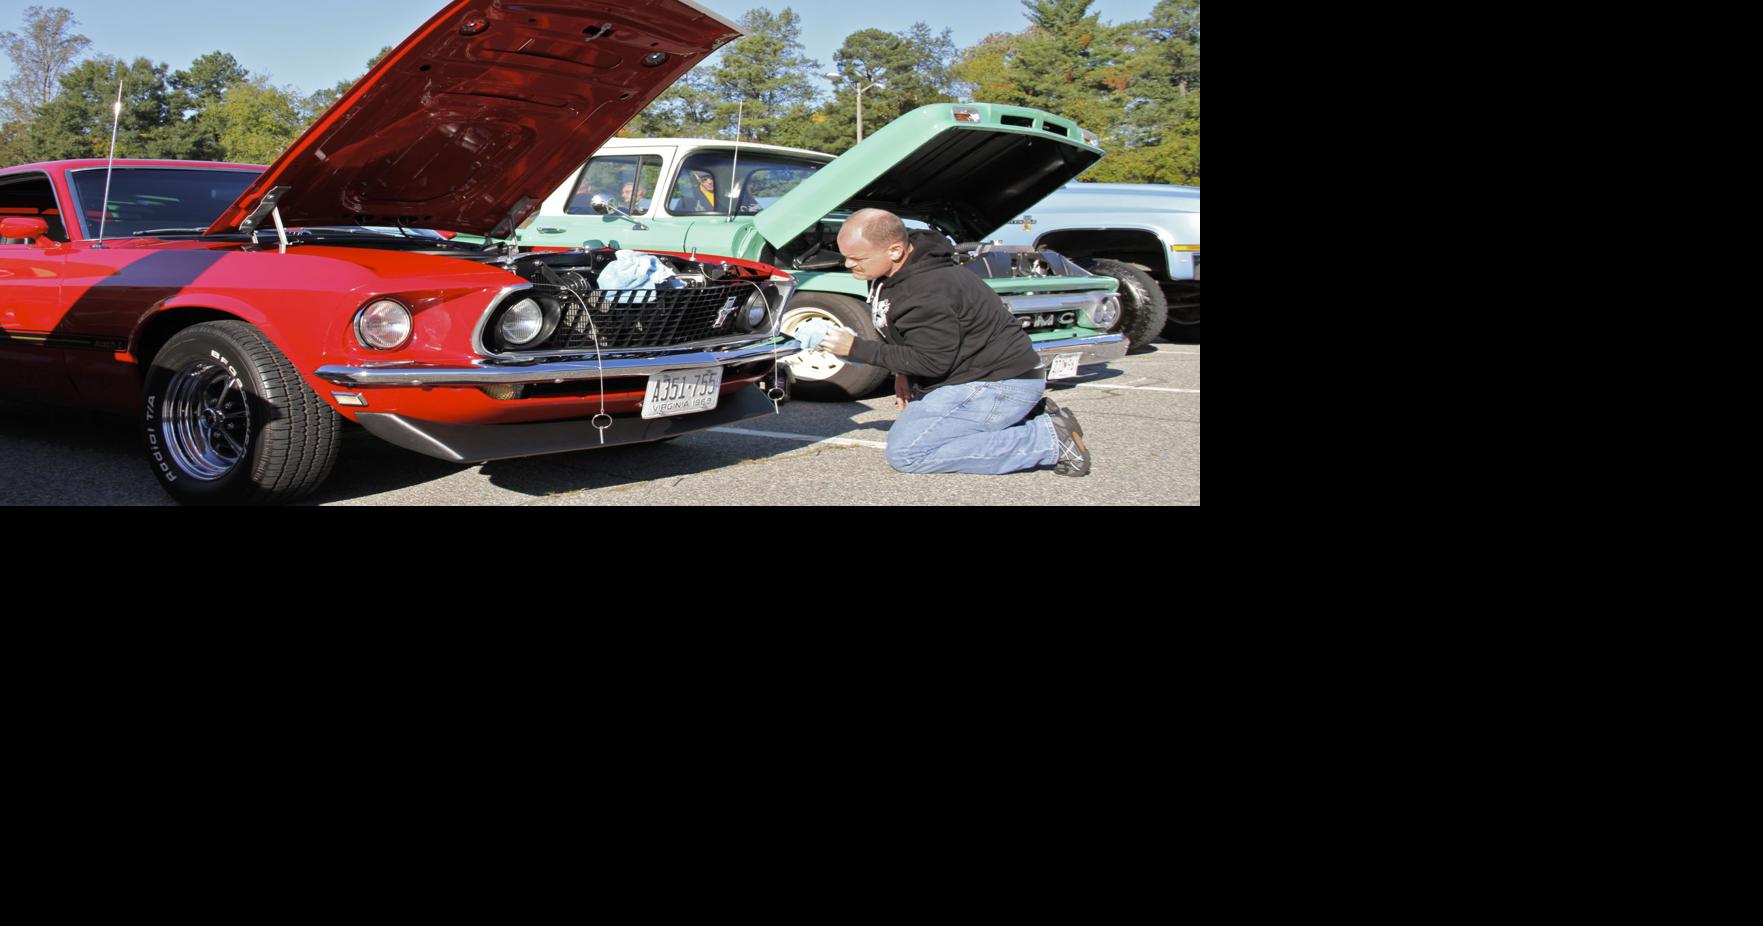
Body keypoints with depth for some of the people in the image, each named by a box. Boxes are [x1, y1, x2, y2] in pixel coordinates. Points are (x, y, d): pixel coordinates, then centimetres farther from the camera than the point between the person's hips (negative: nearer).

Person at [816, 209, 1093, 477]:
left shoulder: (926, 292, -27)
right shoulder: (896, 273, 5)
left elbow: (931, 361, -21)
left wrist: (856, 349, -18)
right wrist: (904, 374, 4)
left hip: (1004, 383, -11)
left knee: (905, 452, -17)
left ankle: (1049, 440, -16)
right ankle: (1026, 418, 11)